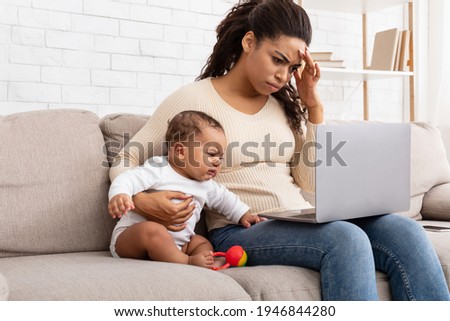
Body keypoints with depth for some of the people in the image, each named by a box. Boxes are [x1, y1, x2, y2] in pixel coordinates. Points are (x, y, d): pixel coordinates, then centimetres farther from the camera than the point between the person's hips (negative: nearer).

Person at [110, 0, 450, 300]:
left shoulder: (284, 104, 13)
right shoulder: (192, 99, 0)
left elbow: (311, 182, 10)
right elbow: (124, 163, 3)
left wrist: (314, 107, 4)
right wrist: (143, 200, -19)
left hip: (301, 223, 5)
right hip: (239, 231, -5)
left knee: (404, 231, -22)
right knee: (346, 238, -34)